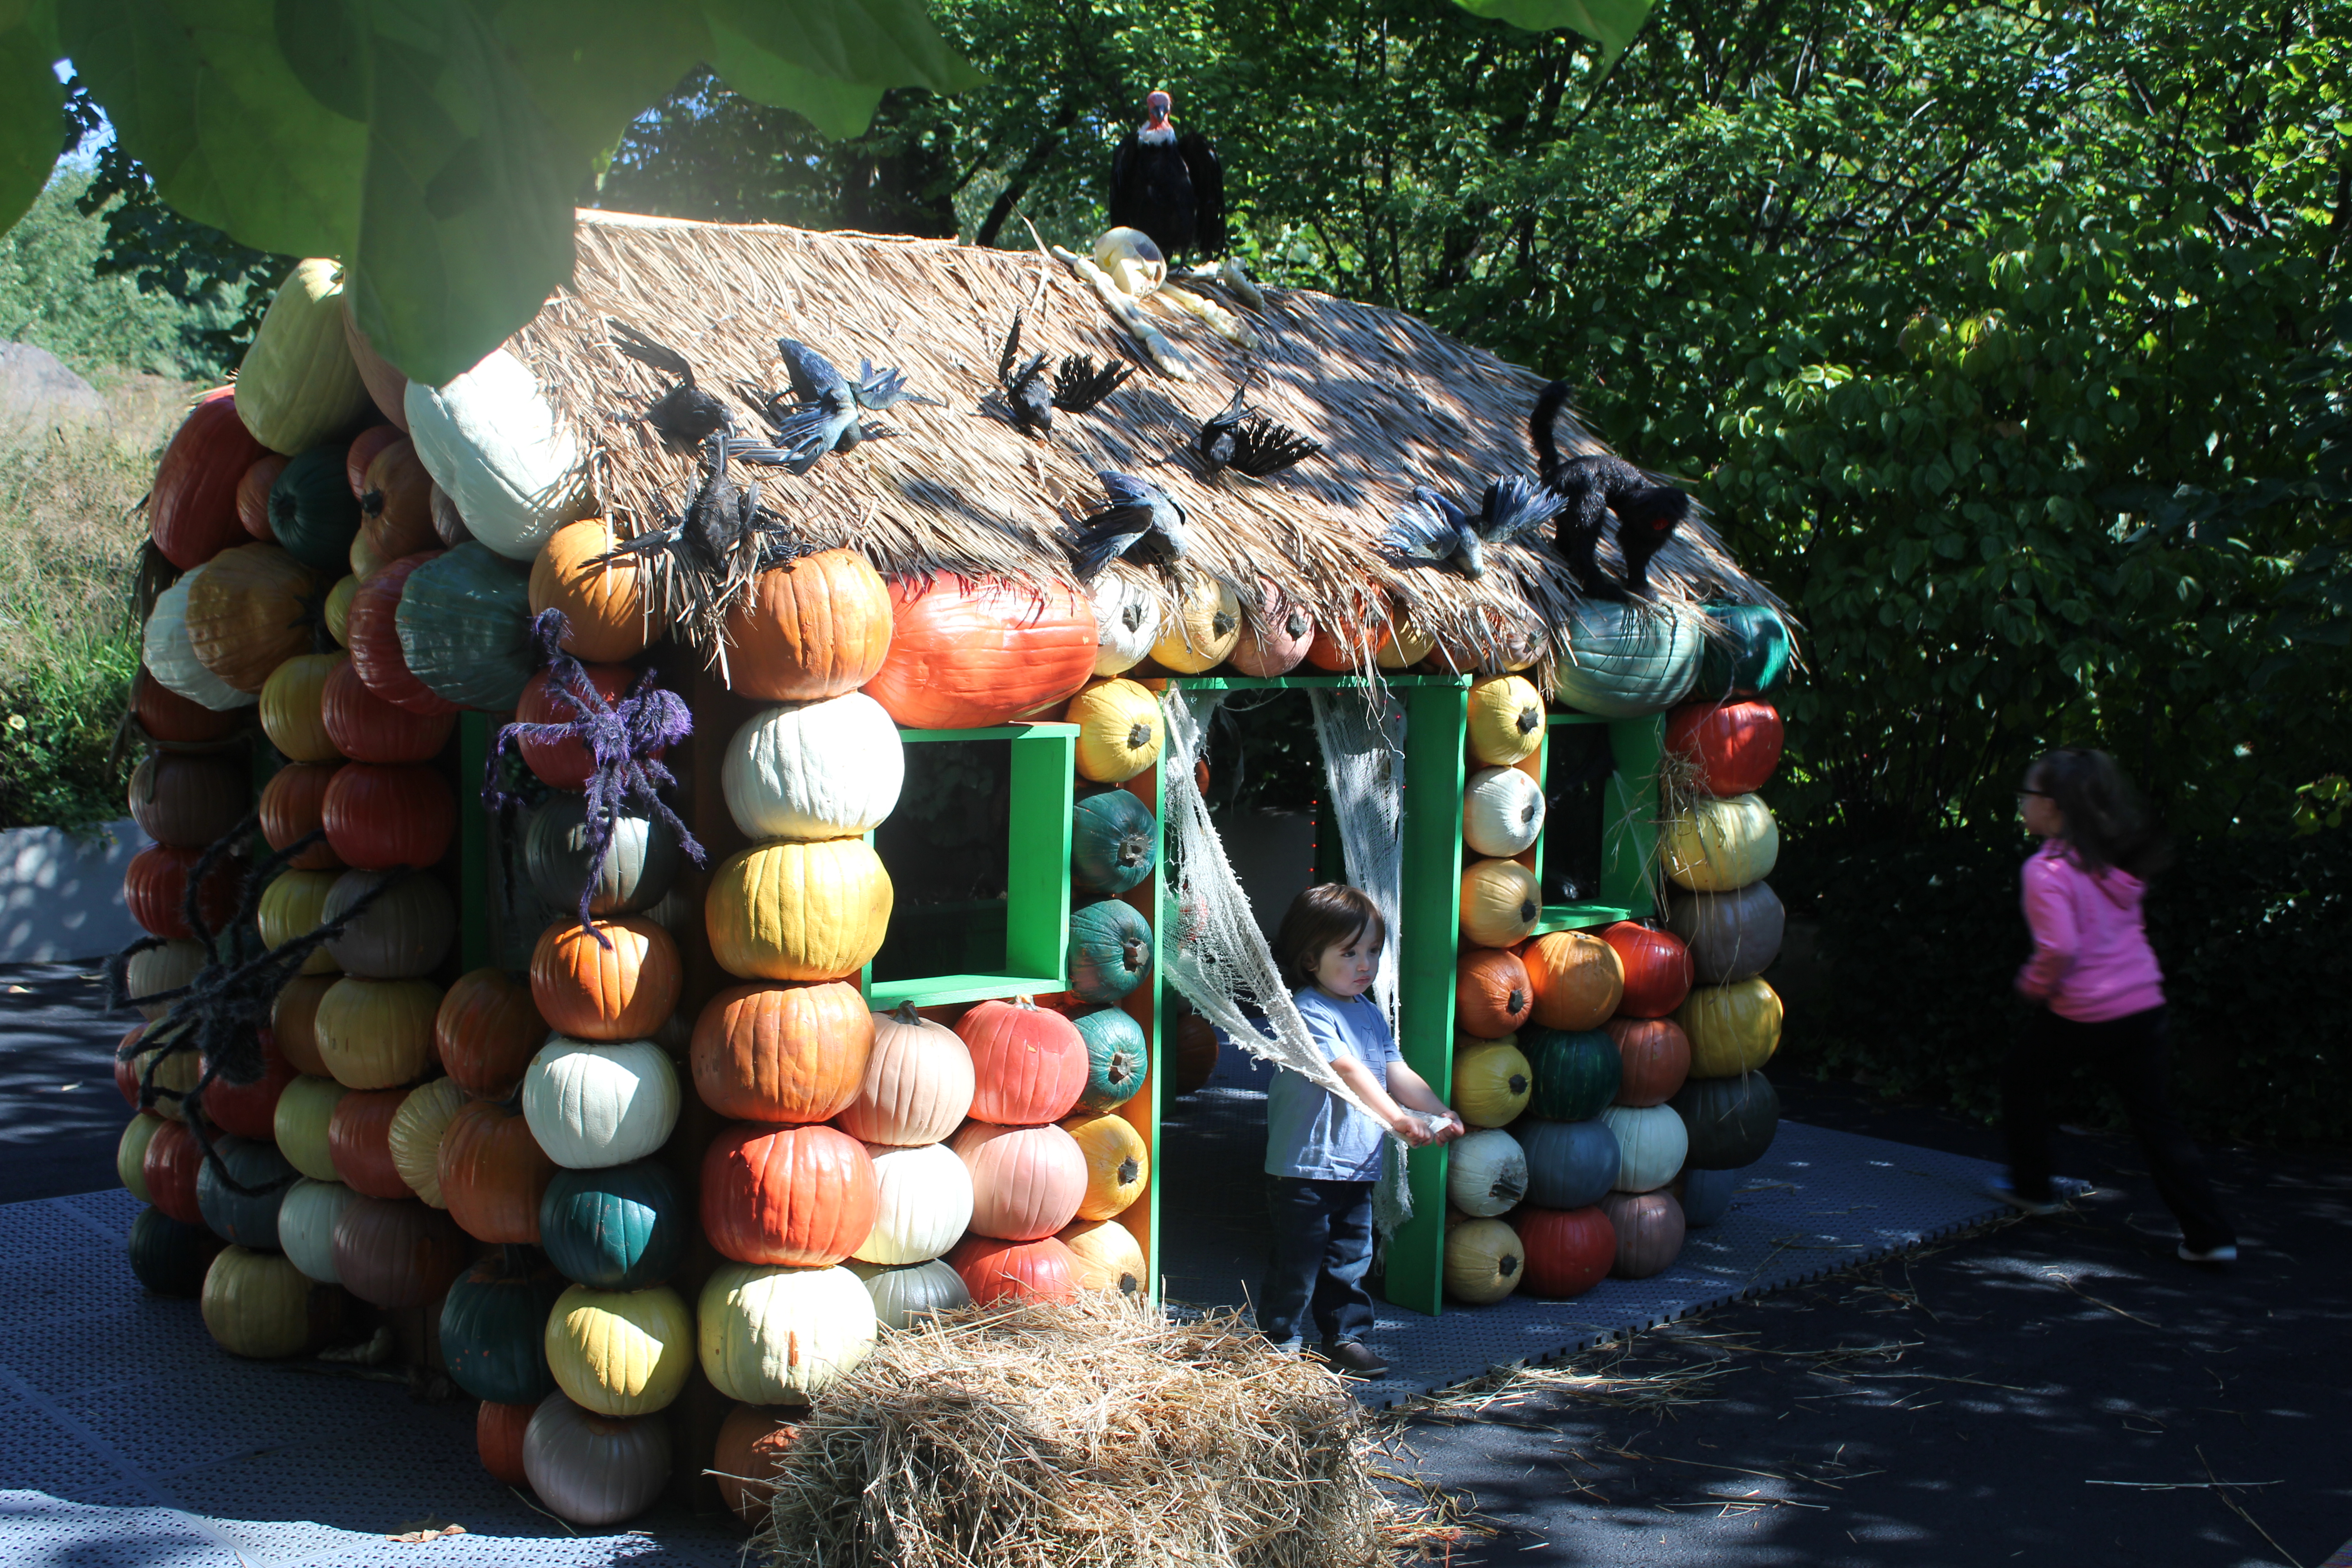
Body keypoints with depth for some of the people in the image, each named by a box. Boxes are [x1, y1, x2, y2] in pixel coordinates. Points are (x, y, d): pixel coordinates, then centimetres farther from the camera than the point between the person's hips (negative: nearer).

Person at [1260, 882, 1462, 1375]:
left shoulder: (1371, 1014, 13)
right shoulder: (1308, 1012, -15)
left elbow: (1396, 1072, 13)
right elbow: (1348, 1070, -26)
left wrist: (1440, 1112, -1)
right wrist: (1395, 1117, -34)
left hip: (1358, 1166, 8)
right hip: (1306, 1164, -8)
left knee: (1351, 1257, 14)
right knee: (1298, 1260, 0)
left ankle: (1345, 1338, 24)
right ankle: (1280, 1343, 13)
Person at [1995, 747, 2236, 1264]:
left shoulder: (2048, 869, -18)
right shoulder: (2117, 860, 4)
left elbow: (2060, 949, -25)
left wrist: (2033, 984, -9)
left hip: (2079, 1013, -6)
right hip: (2143, 1004, 6)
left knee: (2022, 1077, 21)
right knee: (2153, 1115, 10)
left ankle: (2031, 1187, 32)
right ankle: (2210, 1235, 5)